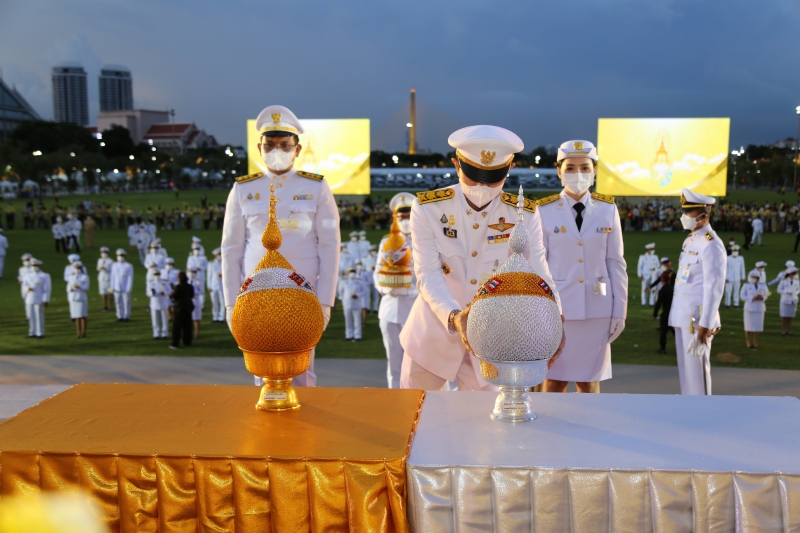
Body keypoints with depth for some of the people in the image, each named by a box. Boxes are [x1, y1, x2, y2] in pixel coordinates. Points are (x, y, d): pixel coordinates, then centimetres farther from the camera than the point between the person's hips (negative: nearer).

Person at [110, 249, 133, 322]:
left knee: (126, 303, 0)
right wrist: (112, 287, 6)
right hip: (117, 288, 3)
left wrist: (129, 288, -9)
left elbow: (130, 278, -4)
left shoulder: (129, 266, -2)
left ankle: (126, 317, 8)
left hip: (125, 288, -3)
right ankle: (120, 317, 14)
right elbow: (113, 277, 11)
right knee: (118, 303, 6)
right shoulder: (114, 266, 9)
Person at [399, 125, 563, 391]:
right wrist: (453, 317, -35)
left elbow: (538, 274, -13)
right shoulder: (427, 208, -11)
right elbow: (428, 274, -17)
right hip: (434, 333, -1)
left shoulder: (525, 216, -6)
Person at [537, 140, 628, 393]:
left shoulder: (608, 209, 3)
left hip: (597, 307, 2)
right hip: (556, 306, -2)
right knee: (554, 380, 4)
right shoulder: (544, 211, -3)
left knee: (590, 381, 10)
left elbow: (616, 263, 5)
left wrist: (619, 310, 1)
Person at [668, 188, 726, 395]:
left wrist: (705, 324, -20)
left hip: (696, 317, -9)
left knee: (697, 366, -3)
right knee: (685, 366, 14)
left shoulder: (711, 244, -14)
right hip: (682, 316, 9)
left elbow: (714, 288, -18)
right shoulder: (690, 240, 14)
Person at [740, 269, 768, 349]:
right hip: (749, 308, -2)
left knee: (757, 325, 5)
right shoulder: (746, 285, -2)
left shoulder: (763, 286, 5)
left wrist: (762, 298, -15)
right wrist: (752, 298, -18)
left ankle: (755, 342, 16)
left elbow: (765, 296, 8)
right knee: (749, 326, -1)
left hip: (759, 308, 2)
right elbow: (742, 296, -4)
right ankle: (748, 342, 10)